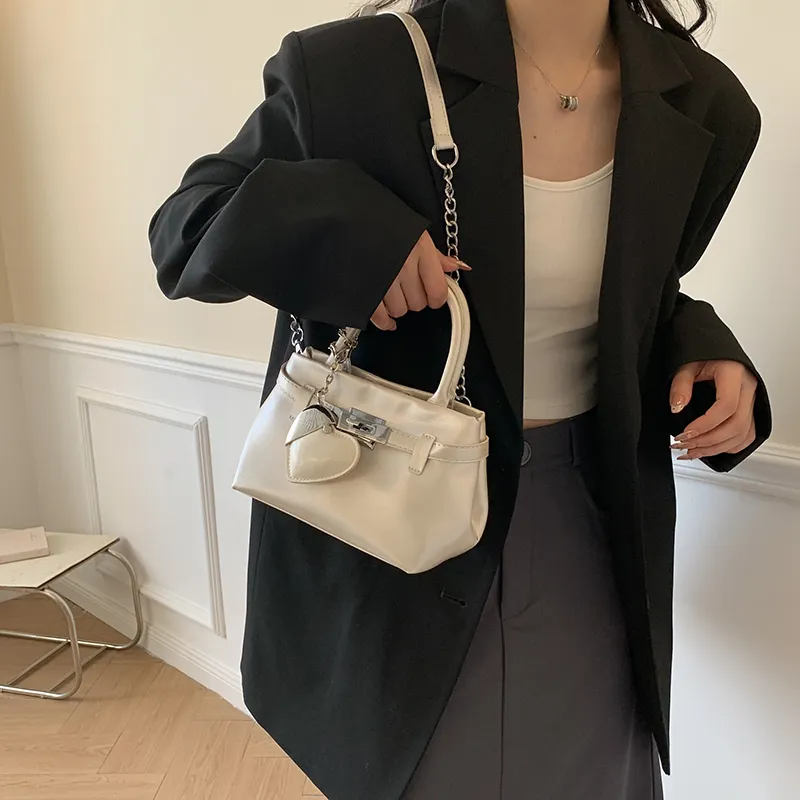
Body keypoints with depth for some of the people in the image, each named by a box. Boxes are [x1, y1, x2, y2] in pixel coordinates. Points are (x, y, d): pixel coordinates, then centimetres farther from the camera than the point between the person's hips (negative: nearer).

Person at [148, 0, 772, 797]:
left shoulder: (702, 105, -2)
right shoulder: (353, 72, -14)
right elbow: (180, 227, -6)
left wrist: (700, 353, -10)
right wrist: (333, 227, -25)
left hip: (592, 518, 4)